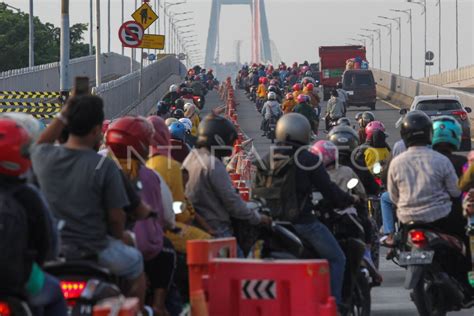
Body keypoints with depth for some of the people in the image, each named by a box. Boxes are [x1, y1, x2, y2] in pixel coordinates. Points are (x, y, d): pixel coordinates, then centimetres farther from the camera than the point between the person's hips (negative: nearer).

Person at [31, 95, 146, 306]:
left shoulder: (44, 157, -9)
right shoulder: (104, 167, -19)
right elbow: (116, 217, -12)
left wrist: (63, 115, 14)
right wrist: (119, 236, 8)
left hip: (49, 249, 5)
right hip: (92, 250, -5)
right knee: (135, 262, 24)